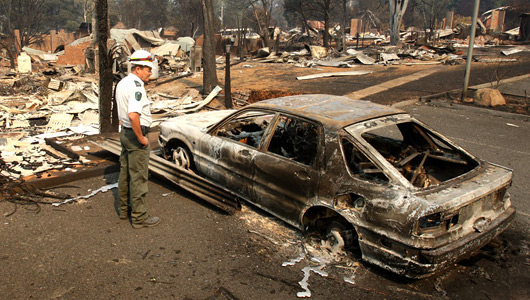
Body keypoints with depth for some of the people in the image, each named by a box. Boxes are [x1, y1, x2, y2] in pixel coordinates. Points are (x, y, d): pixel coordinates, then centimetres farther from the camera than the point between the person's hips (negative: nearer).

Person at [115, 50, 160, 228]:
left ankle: (124, 210, 31)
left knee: (125, 172, 18)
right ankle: (139, 217, 6)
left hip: (125, 132, 10)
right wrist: (141, 138, -22)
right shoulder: (136, 86, -20)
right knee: (138, 177, -3)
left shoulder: (122, 83, 12)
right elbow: (133, 115, -31)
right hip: (135, 135, -10)